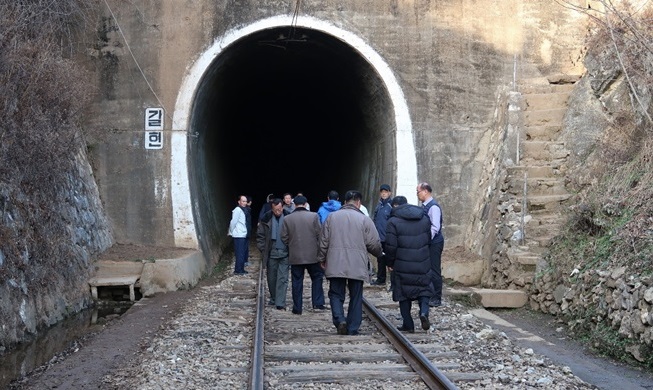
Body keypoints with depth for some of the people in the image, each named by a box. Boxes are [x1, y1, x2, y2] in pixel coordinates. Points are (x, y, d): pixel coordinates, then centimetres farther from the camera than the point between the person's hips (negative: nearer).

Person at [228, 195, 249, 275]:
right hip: (239, 236, -9)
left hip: (243, 235, 9)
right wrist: (231, 232, -6)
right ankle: (238, 270, 1)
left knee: (242, 253, 14)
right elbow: (233, 222, -17)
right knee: (240, 253, -5)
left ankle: (240, 269, 22)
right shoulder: (237, 210, -15)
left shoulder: (242, 210, 14)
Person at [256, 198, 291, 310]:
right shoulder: (266, 219, -1)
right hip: (271, 254, 2)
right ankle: (273, 298, 32)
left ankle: (280, 303, -4)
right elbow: (260, 235, 7)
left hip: (285, 254, -2)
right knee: (271, 278, 13)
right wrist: (263, 249, 1)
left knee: (282, 279, -5)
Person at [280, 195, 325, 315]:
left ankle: (297, 308, 10)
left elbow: (284, 238, 0)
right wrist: (319, 249, 12)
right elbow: (319, 234, -5)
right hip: (312, 255, -1)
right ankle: (318, 303, 9)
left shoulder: (287, 219, -3)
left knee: (297, 282, 8)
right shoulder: (313, 216, -7)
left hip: (295, 256, 1)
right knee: (317, 278, 15)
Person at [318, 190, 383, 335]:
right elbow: (374, 244, -1)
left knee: (336, 294, 11)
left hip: (335, 266, 1)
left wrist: (322, 259, 19)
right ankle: (353, 329, 11)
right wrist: (379, 253, 21)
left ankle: (340, 319, -11)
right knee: (356, 298, 9)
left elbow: (323, 241, 6)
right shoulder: (364, 220, -3)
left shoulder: (332, 217, 3)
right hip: (357, 267, -1)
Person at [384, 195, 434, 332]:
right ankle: (424, 311, -10)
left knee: (404, 292, 8)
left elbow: (391, 245, -11)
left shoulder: (393, 221, -9)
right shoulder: (424, 218, 9)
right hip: (423, 263, 4)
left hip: (402, 265, -3)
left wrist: (389, 263, 1)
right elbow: (429, 239, 14)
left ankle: (408, 324, 10)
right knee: (424, 288, 16)